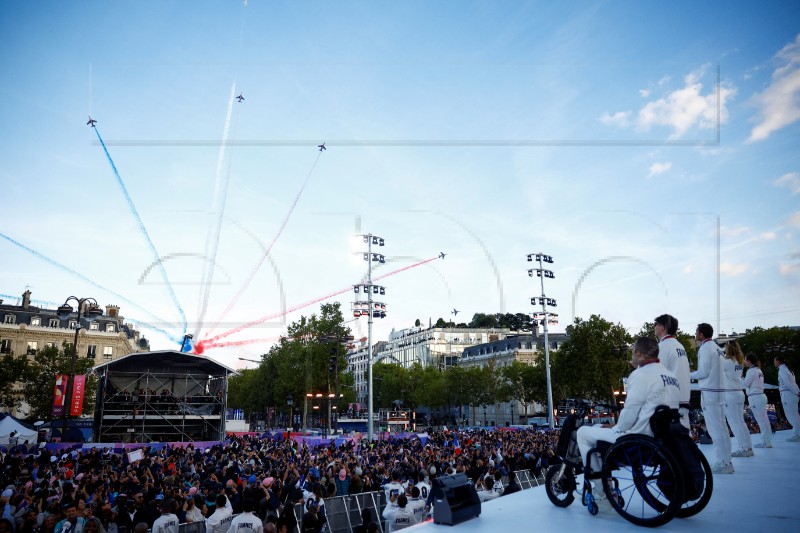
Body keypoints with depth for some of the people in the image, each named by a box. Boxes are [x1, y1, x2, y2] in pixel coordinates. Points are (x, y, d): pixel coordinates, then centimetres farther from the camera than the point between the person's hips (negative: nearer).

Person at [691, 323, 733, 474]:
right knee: (721, 427, 11)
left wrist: (689, 375, 1)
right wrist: (695, 373, 16)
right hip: (719, 389, 9)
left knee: (715, 429, -4)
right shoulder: (716, 347, 14)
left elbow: (703, 372, -14)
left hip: (709, 392, -9)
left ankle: (722, 463, -2)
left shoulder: (705, 348, -12)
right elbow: (712, 370, 15)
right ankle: (726, 461, 15)